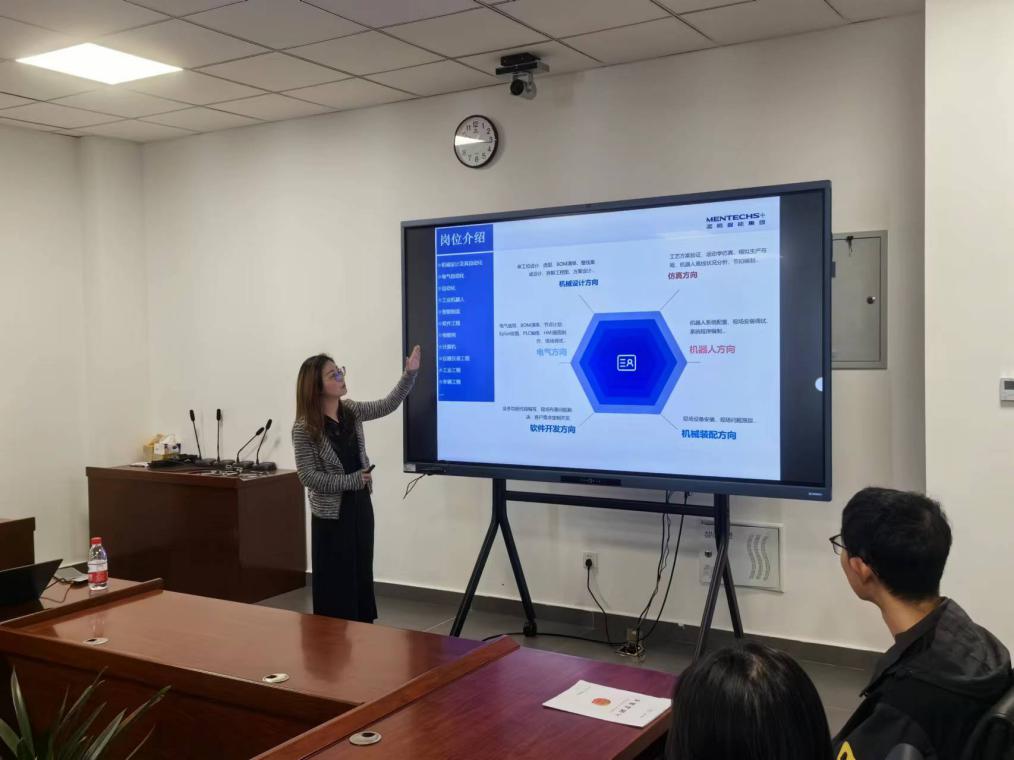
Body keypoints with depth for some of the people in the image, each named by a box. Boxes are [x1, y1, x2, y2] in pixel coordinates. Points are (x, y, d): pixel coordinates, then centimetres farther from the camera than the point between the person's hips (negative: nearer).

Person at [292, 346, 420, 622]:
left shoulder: (351, 410, 2)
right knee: (336, 584, 1)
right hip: (332, 514, -7)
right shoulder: (304, 428, -17)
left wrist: (409, 374, 0)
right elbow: (308, 476, -18)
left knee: (362, 577, 14)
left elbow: (387, 405, 11)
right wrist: (352, 481, -20)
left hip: (360, 506, 7)